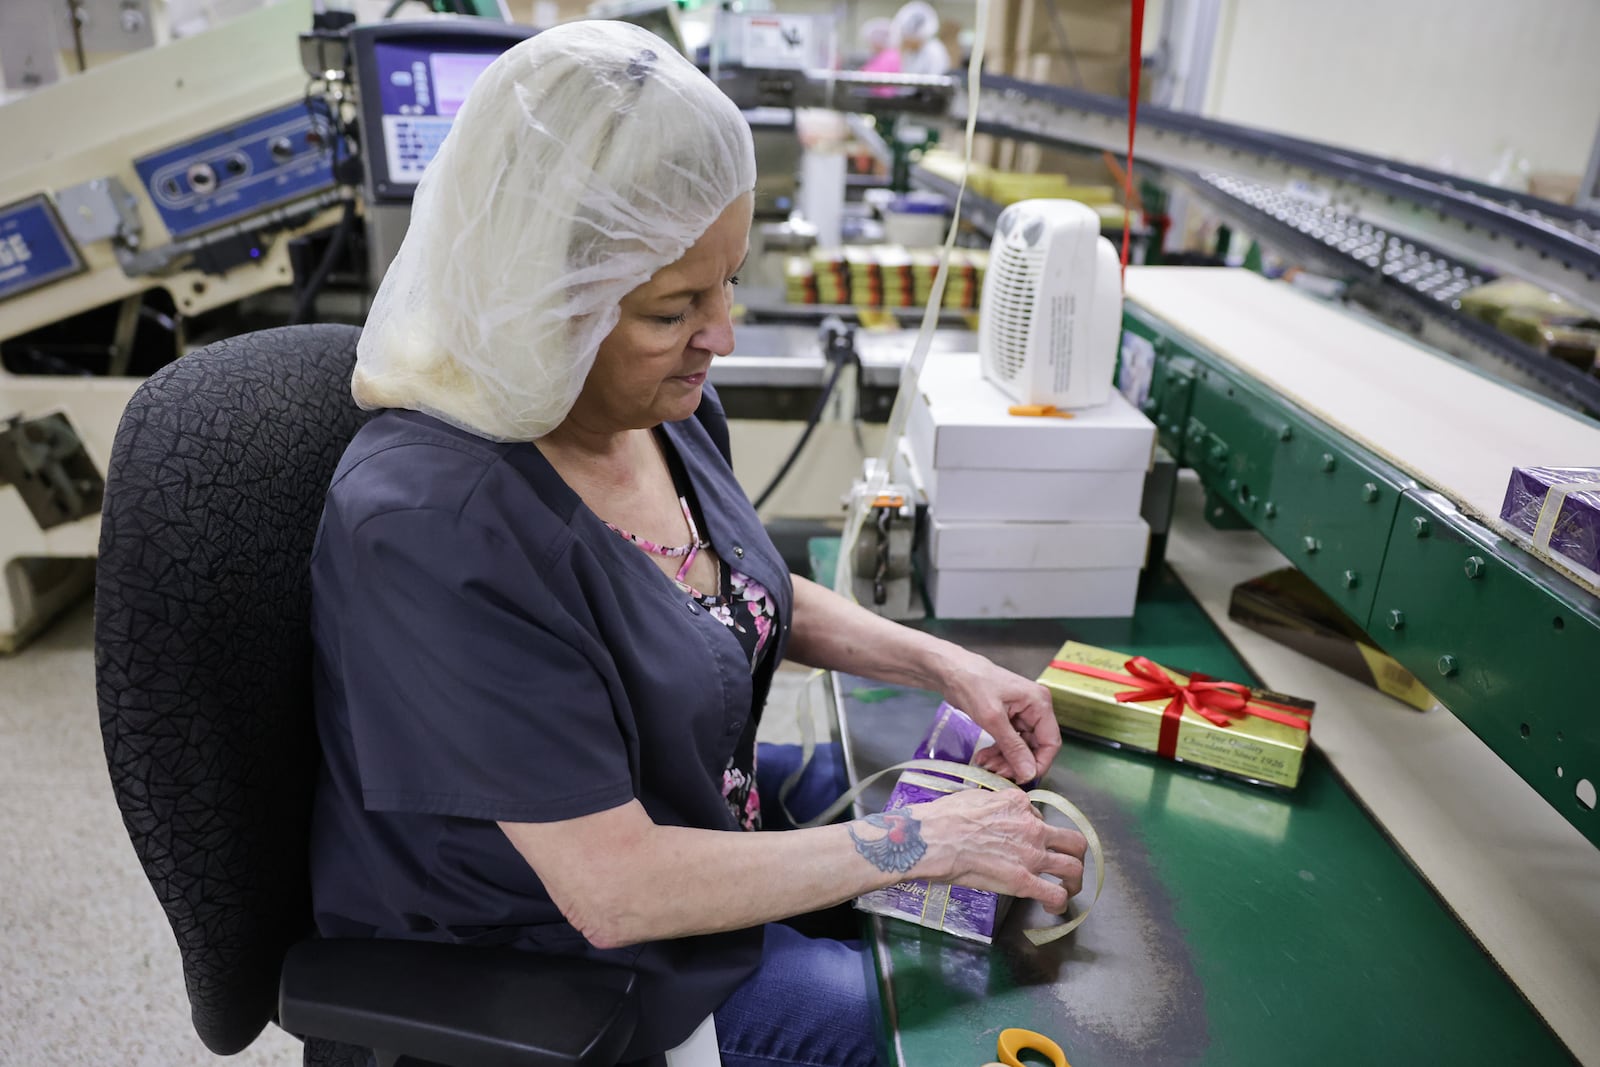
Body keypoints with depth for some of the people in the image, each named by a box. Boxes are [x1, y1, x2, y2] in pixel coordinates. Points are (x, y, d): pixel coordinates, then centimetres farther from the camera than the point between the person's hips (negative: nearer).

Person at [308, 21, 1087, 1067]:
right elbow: (615, 891, -31)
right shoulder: (433, 527, -35)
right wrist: (926, 843, -26)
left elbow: (751, 593, 8)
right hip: (523, 958, -6)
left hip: (682, 814, 7)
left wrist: (943, 663, -4)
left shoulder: (665, 401, -11)